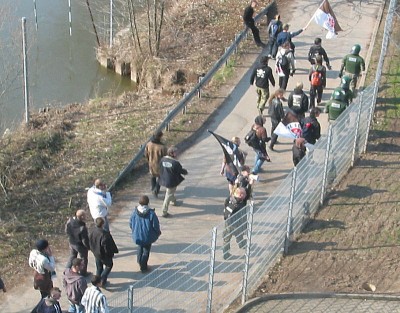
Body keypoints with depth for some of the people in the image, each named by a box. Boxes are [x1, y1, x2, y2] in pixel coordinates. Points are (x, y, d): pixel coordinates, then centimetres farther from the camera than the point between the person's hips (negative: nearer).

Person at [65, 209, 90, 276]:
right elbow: (85, 240, -27)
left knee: (72, 256, 30)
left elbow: (66, 230, -2)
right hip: (81, 245, -5)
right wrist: (89, 246, -8)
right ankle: (83, 273, 40)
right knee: (83, 258, 21)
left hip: (72, 242, 5)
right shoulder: (82, 228, -38)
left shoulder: (70, 220, -20)